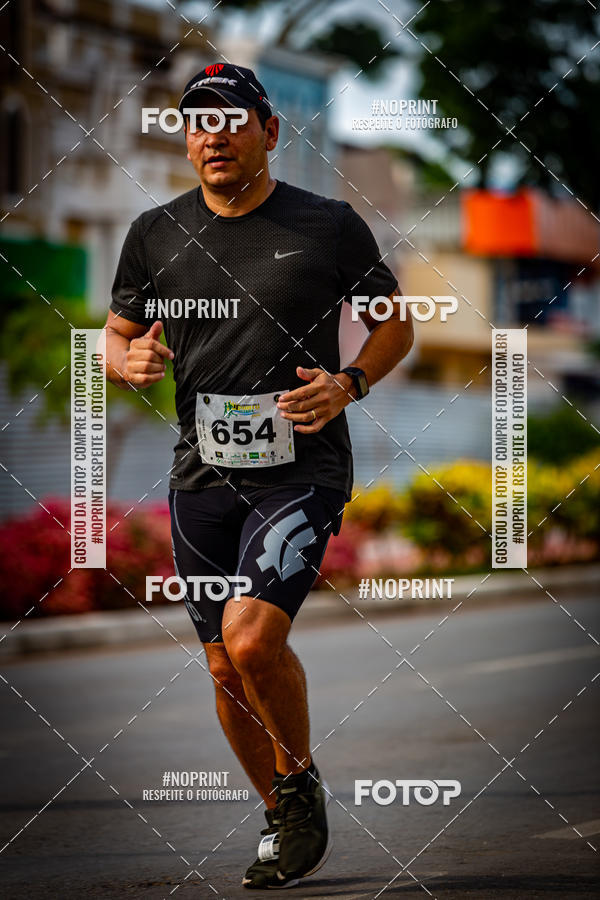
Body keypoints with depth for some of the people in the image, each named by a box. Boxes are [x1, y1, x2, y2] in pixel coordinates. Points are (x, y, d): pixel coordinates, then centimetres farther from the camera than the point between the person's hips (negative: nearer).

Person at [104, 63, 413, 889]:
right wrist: (130, 362, -9)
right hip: (203, 477, 4)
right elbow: (117, 338, 15)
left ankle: (303, 783, 5)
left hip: (302, 472, -4)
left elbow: (395, 322, 9)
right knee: (226, 668, 9)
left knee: (252, 639, -21)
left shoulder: (330, 226, -2)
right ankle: (283, 819, 30)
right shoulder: (157, 234, 6)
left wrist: (349, 385, -10)